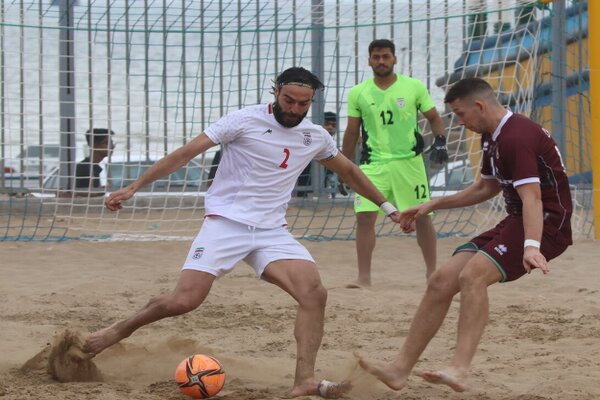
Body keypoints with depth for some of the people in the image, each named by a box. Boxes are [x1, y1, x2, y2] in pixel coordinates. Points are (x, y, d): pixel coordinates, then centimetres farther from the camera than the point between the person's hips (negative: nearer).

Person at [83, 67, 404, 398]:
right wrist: (134, 187, -14)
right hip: (226, 222, -4)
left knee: (315, 294, -19)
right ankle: (119, 330, 11)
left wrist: (387, 207, 29)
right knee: (183, 301, -15)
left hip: (273, 232, 4)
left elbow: (349, 171, 27)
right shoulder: (244, 121, -7)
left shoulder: (315, 137, 9)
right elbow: (186, 152, -10)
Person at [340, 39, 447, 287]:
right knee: (364, 217, -11)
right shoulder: (358, 93, 5)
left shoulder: (414, 87, 2)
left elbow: (434, 118, 8)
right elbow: (351, 133, 11)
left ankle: (432, 272, 18)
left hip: (409, 161, -1)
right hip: (373, 164, 1)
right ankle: (364, 277, -5)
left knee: (422, 217, 3)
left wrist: (440, 141, -11)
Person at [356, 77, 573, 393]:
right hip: (515, 221, 10)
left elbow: (531, 197, -33)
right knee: (442, 281, 1)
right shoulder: (492, 137, 12)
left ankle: (459, 370, -40)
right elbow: (487, 188, 28)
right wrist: (434, 204, 27)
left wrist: (531, 246, -47)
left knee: (473, 274, -31)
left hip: (546, 224, -10)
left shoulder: (519, 137, -20)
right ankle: (400, 369, 7)